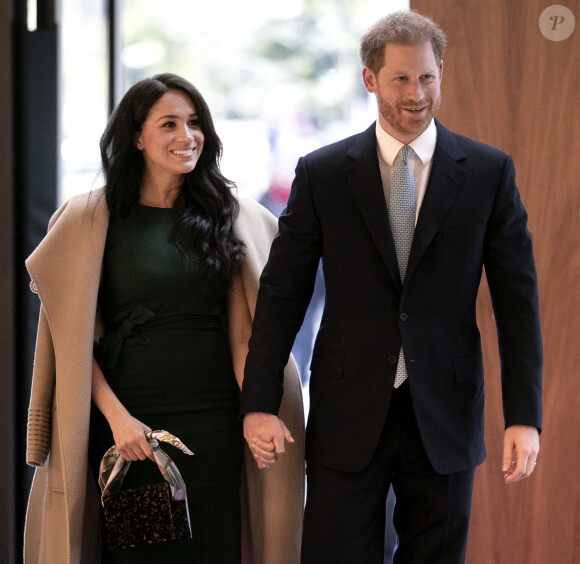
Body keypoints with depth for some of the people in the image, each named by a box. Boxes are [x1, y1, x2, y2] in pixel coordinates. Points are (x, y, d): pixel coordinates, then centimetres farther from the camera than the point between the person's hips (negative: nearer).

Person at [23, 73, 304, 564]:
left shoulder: (231, 217, 8)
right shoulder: (91, 220, 0)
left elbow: (243, 332, 4)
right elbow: (74, 340, -2)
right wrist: (116, 416, -12)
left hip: (214, 420, 2)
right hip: (128, 421, -2)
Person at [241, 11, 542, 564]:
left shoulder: (489, 172, 2)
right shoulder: (321, 174, 1)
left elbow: (517, 296, 1)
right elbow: (283, 291, 3)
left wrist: (523, 416, -6)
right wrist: (259, 404, -4)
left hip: (443, 416, 1)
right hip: (348, 415, 0)